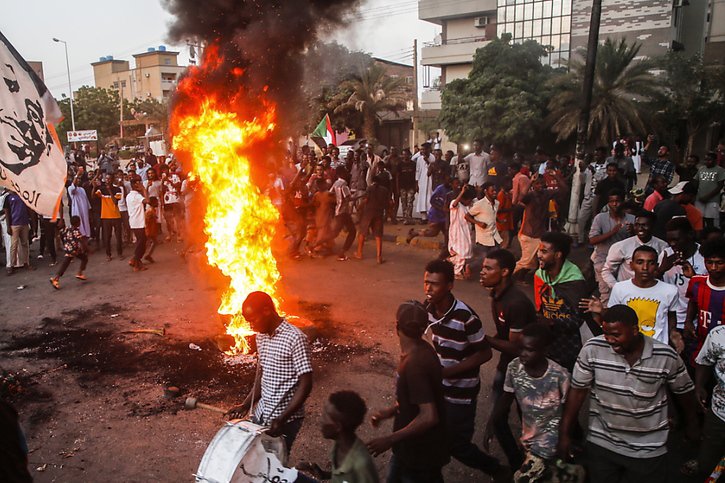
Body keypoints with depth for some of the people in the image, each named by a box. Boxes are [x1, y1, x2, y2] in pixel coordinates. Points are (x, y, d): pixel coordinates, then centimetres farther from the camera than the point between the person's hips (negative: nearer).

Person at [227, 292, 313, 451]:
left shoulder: (295, 338, -19)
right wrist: (245, 405, 4)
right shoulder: (260, 337, 5)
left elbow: (306, 385, -19)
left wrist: (282, 419, -24)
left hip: (286, 418, -7)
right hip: (261, 414, 7)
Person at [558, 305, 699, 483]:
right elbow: (578, 390, -8)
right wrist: (564, 433, -5)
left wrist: (692, 426, 18)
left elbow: (685, 392, 3)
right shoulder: (592, 349, -17)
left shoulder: (666, 356, -16)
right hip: (601, 444, 1)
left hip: (648, 450, 0)